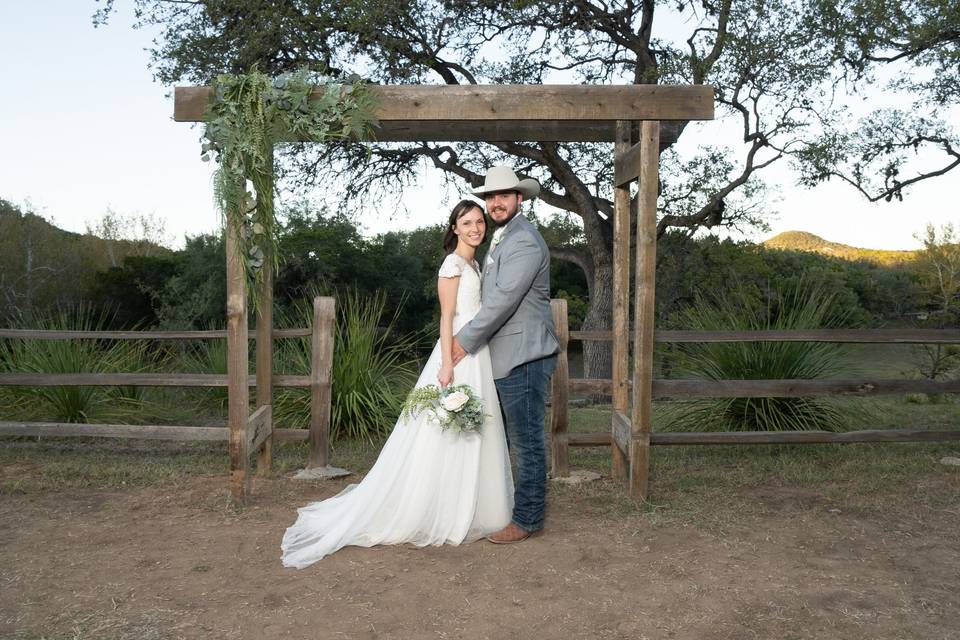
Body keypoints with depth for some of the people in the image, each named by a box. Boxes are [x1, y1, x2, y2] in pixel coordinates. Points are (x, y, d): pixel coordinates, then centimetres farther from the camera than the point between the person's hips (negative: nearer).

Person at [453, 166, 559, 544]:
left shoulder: (524, 242, -15)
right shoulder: (502, 239, 19)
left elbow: (503, 300, -21)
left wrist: (466, 341, -14)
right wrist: (469, 338, 17)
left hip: (523, 357, -10)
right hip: (506, 357, 10)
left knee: (526, 441, -1)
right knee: (502, 438, 17)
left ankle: (528, 520, 10)